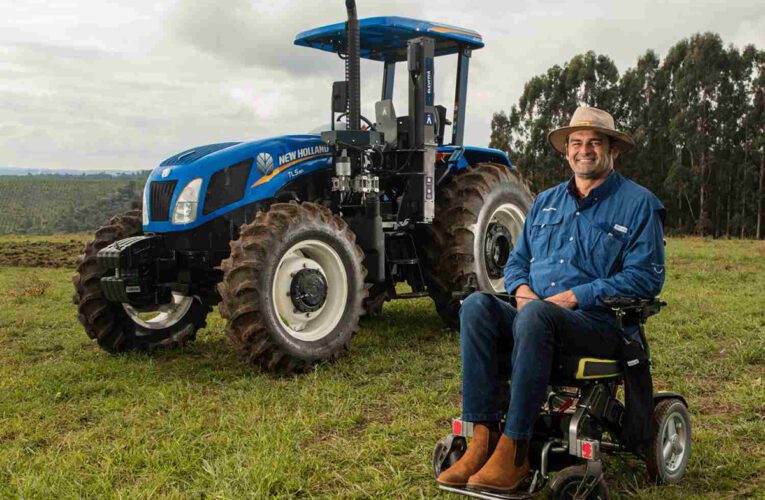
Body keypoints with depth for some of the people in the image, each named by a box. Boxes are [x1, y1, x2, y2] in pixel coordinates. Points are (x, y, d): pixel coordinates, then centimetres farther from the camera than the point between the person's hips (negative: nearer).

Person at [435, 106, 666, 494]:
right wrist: (522, 288, -1)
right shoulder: (546, 202, 21)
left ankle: (513, 450, -33)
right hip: (533, 317, 6)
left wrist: (575, 296, -14)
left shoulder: (637, 203, 4)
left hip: (600, 325, -5)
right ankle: (484, 436, -28)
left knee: (534, 315, -37)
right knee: (477, 306, -25)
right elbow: (517, 260, 24)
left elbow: (645, 277, -6)